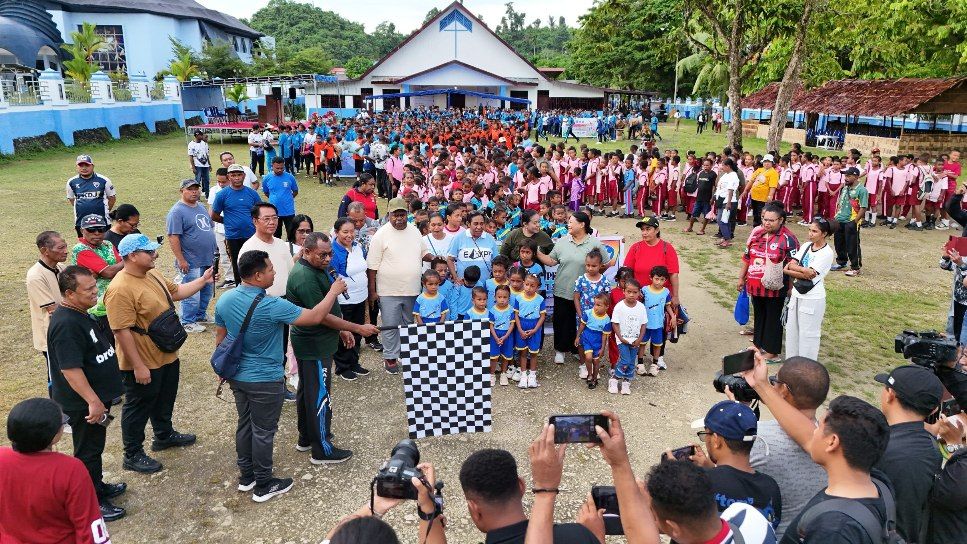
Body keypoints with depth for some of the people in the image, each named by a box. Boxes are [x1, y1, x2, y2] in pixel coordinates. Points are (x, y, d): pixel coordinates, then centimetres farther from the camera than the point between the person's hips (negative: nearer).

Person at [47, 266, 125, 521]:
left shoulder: (79, 314, 5)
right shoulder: (66, 325, -28)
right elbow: (70, 369, -31)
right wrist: (93, 401, -32)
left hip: (97, 395, 10)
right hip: (84, 403, -10)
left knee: (95, 446, 23)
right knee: (88, 452, 5)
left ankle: (98, 487, 40)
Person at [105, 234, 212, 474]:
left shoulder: (152, 274, 2)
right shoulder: (121, 289, -28)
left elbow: (176, 291, 17)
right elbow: (122, 331, -28)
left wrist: (203, 280, 5)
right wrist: (138, 366, -25)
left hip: (167, 355, 9)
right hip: (143, 364, -9)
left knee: (164, 400, 27)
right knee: (139, 407, 9)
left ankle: (165, 435, 48)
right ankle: (132, 455, 26)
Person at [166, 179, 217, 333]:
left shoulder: (201, 207, 12)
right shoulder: (177, 211, -14)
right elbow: (173, 238, -19)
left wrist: (214, 249, 19)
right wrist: (181, 260, -22)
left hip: (208, 260, 8)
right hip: (191, 263, -8)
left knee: (207, 291, 18)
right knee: (192, 295, -1)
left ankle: (201, 315, 35)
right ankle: (188, 322, 13)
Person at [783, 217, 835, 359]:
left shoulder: (827, 253, -14)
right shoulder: (806, 246, 6)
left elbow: (810, 274, -20)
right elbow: (790, 265, -2)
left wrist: (792, 269, -12)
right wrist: (804, 270, -19)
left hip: (812, 299, -7)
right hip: (796, 295, 7)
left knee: (808, 334, 2)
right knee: (791, 331, 15)